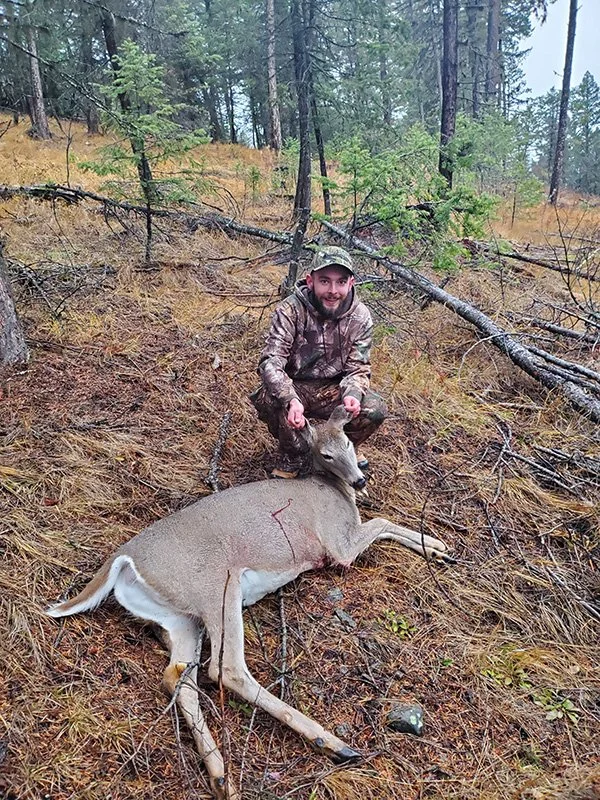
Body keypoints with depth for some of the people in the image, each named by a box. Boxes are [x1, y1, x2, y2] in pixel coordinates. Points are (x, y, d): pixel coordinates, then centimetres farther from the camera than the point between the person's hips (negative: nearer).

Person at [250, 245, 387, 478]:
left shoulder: (360, 317, -10)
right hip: (292, 387, -2)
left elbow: (358, 368, -5)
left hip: (332, 389, 3)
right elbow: (270, 361, -28)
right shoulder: (291, 310, -21)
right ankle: (292, 458, -4)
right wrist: (291, 400, -47)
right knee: (268, 399, -35)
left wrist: (352, 394, -30)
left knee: (375, 410, -21)